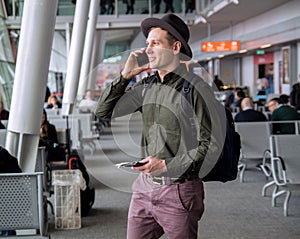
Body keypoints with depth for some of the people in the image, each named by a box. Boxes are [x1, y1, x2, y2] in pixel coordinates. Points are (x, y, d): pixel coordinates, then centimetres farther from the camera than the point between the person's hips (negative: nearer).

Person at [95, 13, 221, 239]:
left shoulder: (196, 89, -10)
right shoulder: (146, 85, 9)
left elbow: (208, 144, -13)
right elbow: (104, 112, 12)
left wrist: (167, 165, -17)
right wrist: (125, 76, 2)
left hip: (179, 190, -5)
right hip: (144, 187, 6)